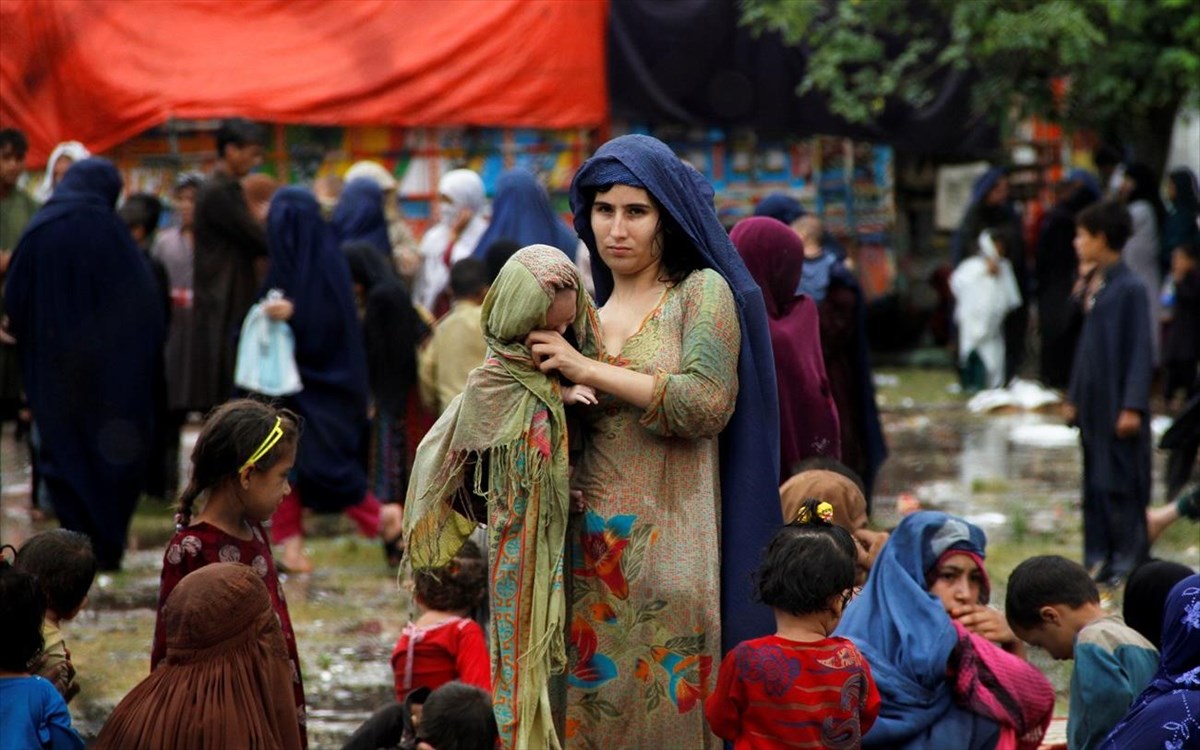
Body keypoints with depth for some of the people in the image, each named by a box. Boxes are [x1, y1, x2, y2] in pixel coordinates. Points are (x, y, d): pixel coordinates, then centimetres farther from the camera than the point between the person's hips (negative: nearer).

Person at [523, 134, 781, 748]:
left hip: (669, 551, -5)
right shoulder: (584, 311, 16)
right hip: (591, 552, 5)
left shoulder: (702, 292, -1)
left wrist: (588, 371, -11)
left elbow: (707, 402, -16)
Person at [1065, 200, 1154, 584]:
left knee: (1121, 482, -3)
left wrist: (1132, 407, -17)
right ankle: (1099, 557, 16)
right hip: (1093, 402, 8)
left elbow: (1140, 351, -14)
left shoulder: (1129, 289, -13)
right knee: (1095, 482, 10)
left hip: (1117, 403, -8)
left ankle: (1128, 560, 3)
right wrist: (1074, 397, 17)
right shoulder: (1094, 285, 11)